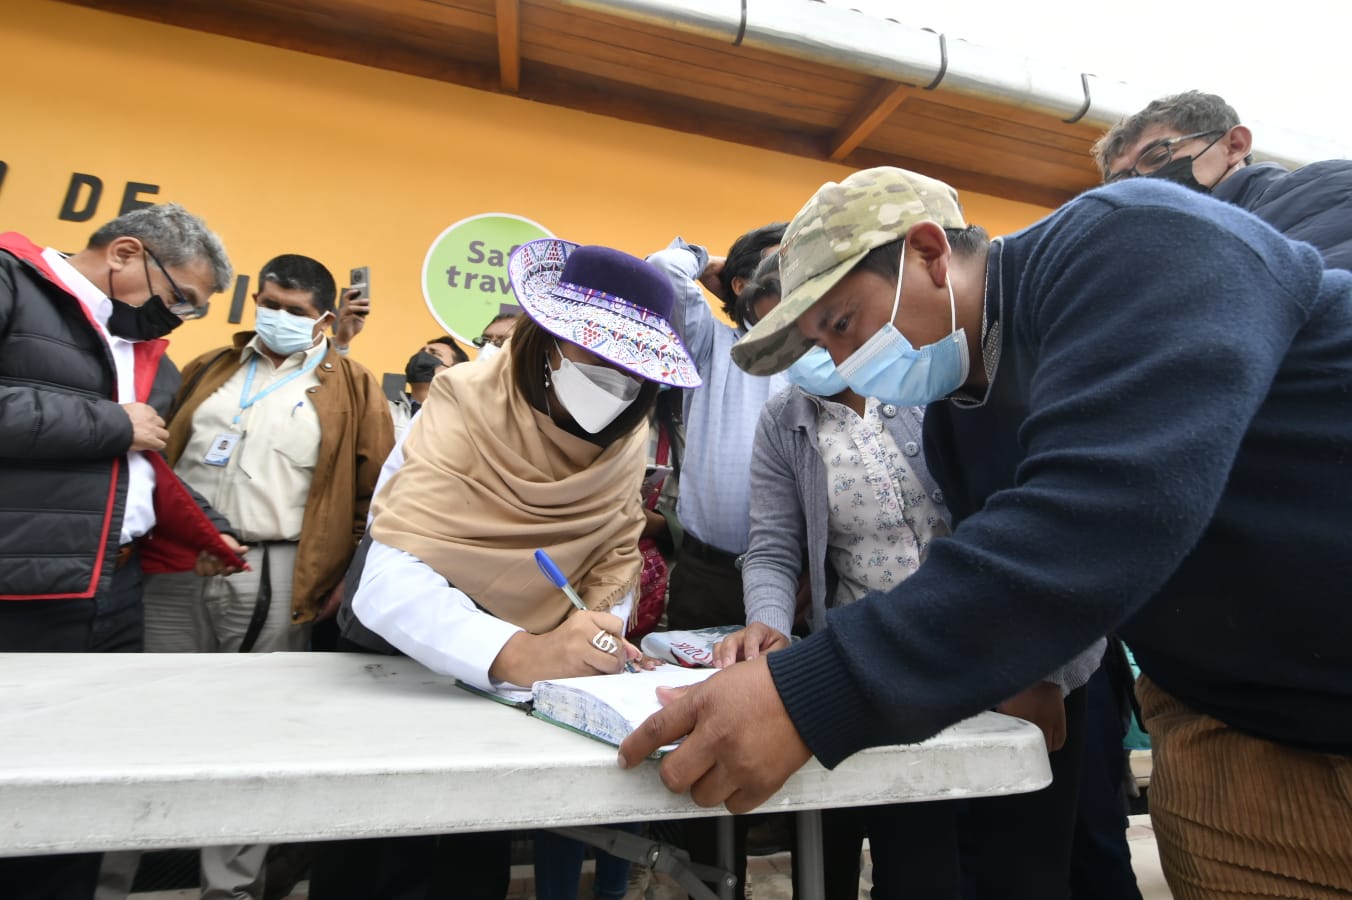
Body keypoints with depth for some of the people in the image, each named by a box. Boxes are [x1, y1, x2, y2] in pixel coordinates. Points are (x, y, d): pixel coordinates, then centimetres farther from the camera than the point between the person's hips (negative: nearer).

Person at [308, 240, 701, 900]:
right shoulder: (467, 405, -29)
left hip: (509, 677, 4)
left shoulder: (628, 435, -12)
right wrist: (518, 653, -55)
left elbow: (614, 556, -6)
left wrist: (595, 642, -24)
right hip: (401, 659, -3)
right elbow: (387, 584, -40)